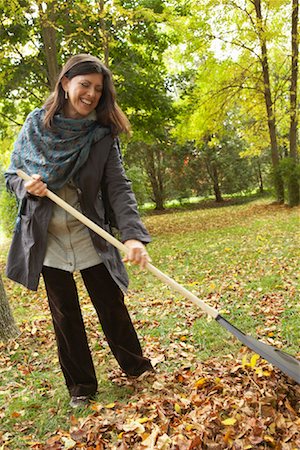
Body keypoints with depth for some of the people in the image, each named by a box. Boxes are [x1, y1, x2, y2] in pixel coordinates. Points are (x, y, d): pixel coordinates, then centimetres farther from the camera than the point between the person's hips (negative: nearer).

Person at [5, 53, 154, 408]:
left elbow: (119, 187, -15)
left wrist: (133, 235, -30)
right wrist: (27, 186, -19)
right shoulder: (35, 125, -3)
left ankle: (136, 367, 35)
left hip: (91, 237, -1)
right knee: (65, 315, 12)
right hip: (47, 238, 1)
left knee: (111, 306, 9)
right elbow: (11, 176, 5)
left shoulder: (103, 135, -6)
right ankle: (80, 385, 30)